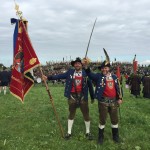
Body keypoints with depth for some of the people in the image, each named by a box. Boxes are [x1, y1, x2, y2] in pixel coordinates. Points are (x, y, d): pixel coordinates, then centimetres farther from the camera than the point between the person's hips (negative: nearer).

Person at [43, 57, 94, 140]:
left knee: (86, 114, 8)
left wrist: (92, 97, 5)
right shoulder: (70, 72, 1)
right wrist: (48, 77, -9)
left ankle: (88, 132, 28)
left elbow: (90, 85, 3)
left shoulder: (86, 73, -1)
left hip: (82, 96, -1)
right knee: (71, 114, 14)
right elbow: (60, 76, -2)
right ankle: (69, 132, 28)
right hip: (72, 96, 1)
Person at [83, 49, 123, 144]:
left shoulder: (114, 77, 6)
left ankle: (116, 136, 33)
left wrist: (120, 98, 4)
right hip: (103, 101, -3)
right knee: (102, 119, 7)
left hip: (113, 101, 3)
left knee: (115, 119, 14)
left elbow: (118, 88, 10)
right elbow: (90, 74, -21)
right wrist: (86, 66, -37)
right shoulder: (99, 76, -3)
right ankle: (101, 136, 22)